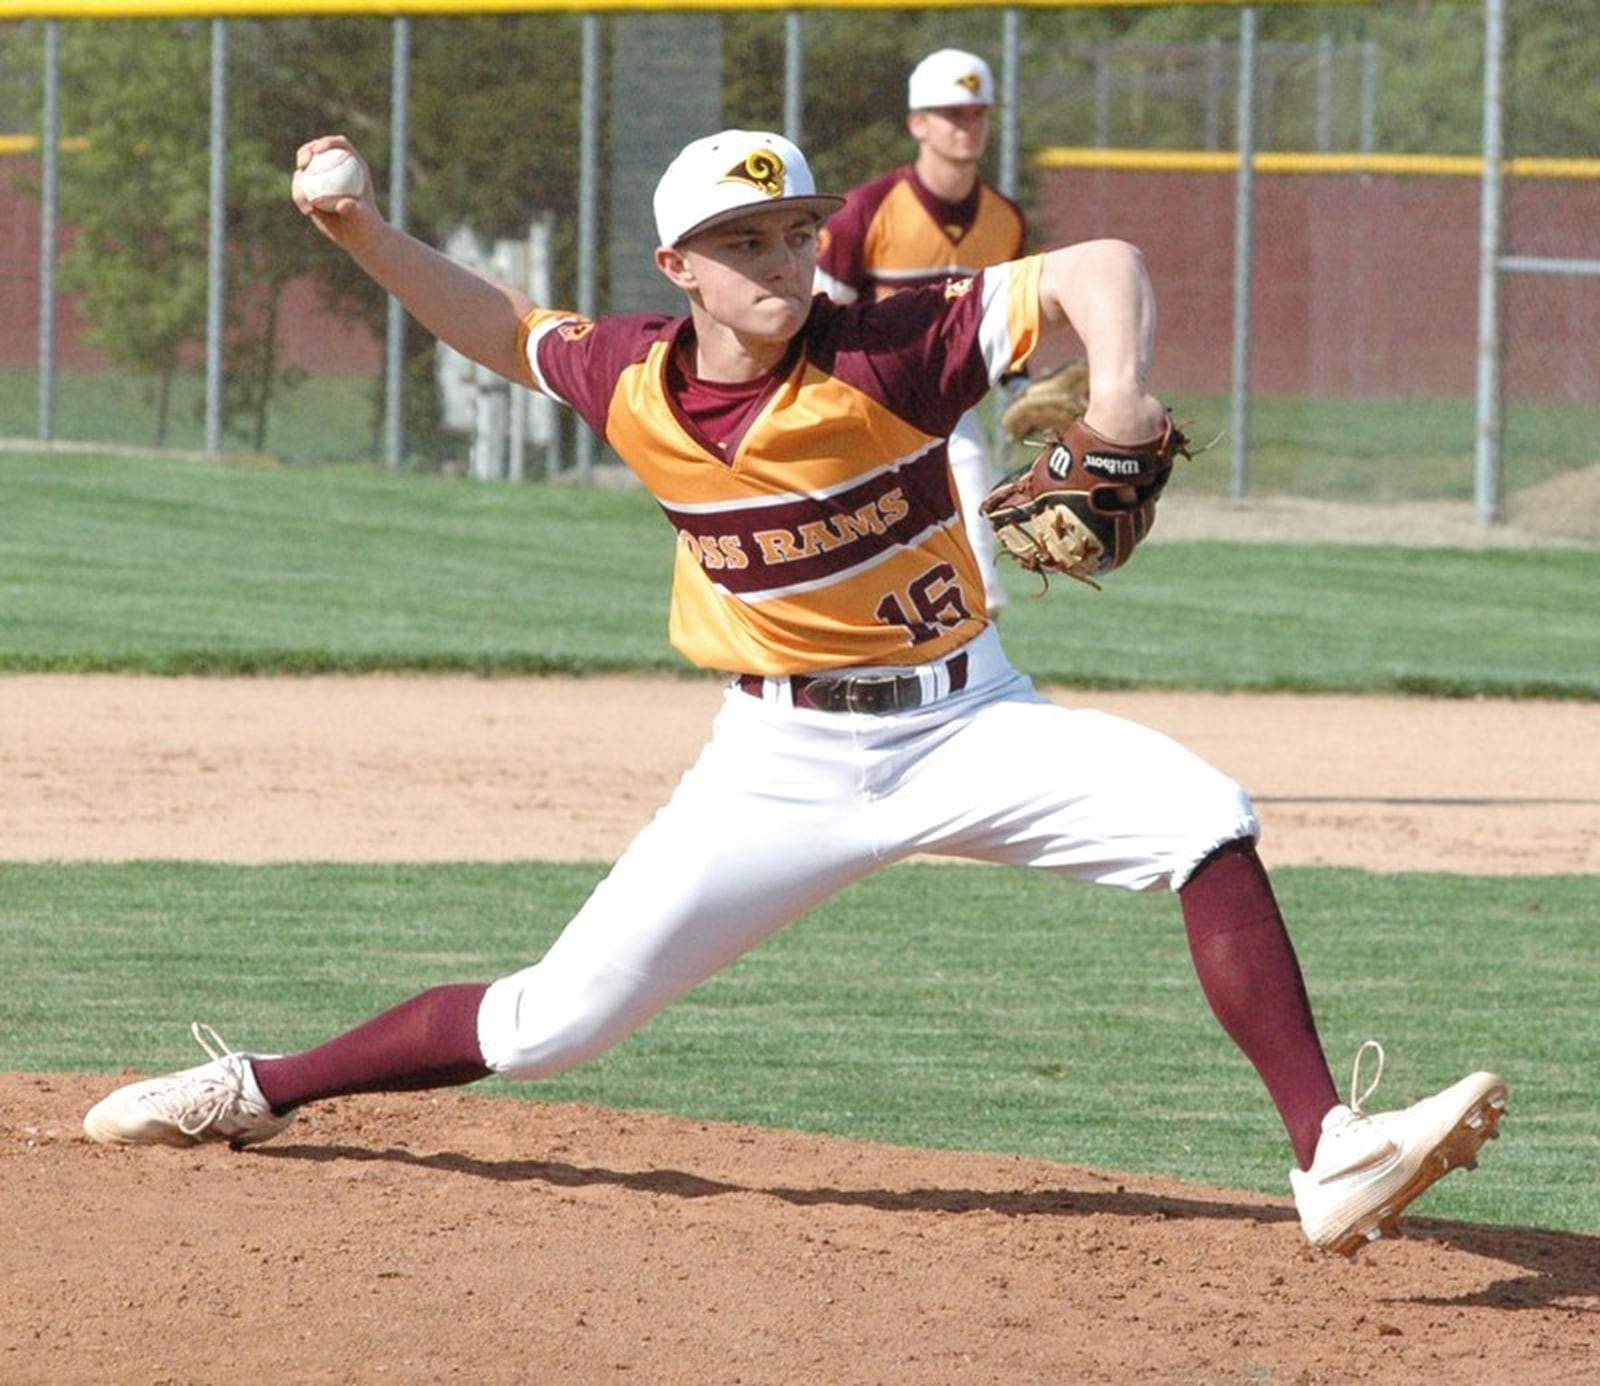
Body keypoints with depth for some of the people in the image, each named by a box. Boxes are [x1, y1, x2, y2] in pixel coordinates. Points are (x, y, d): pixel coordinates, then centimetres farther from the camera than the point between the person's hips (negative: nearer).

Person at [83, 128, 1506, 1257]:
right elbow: (500, 325, 14)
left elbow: (1100, 265, -27)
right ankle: (258, 1091, 20)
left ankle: (1330, 1155, -27)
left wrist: (1119, 382, -47)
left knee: (1204, 818, -26)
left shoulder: (893, 349, -18)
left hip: (962, 724, -1)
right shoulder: (630, 379, -7)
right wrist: (367, 238, 0)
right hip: (784, 761, 1)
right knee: (556, 1020, -2)